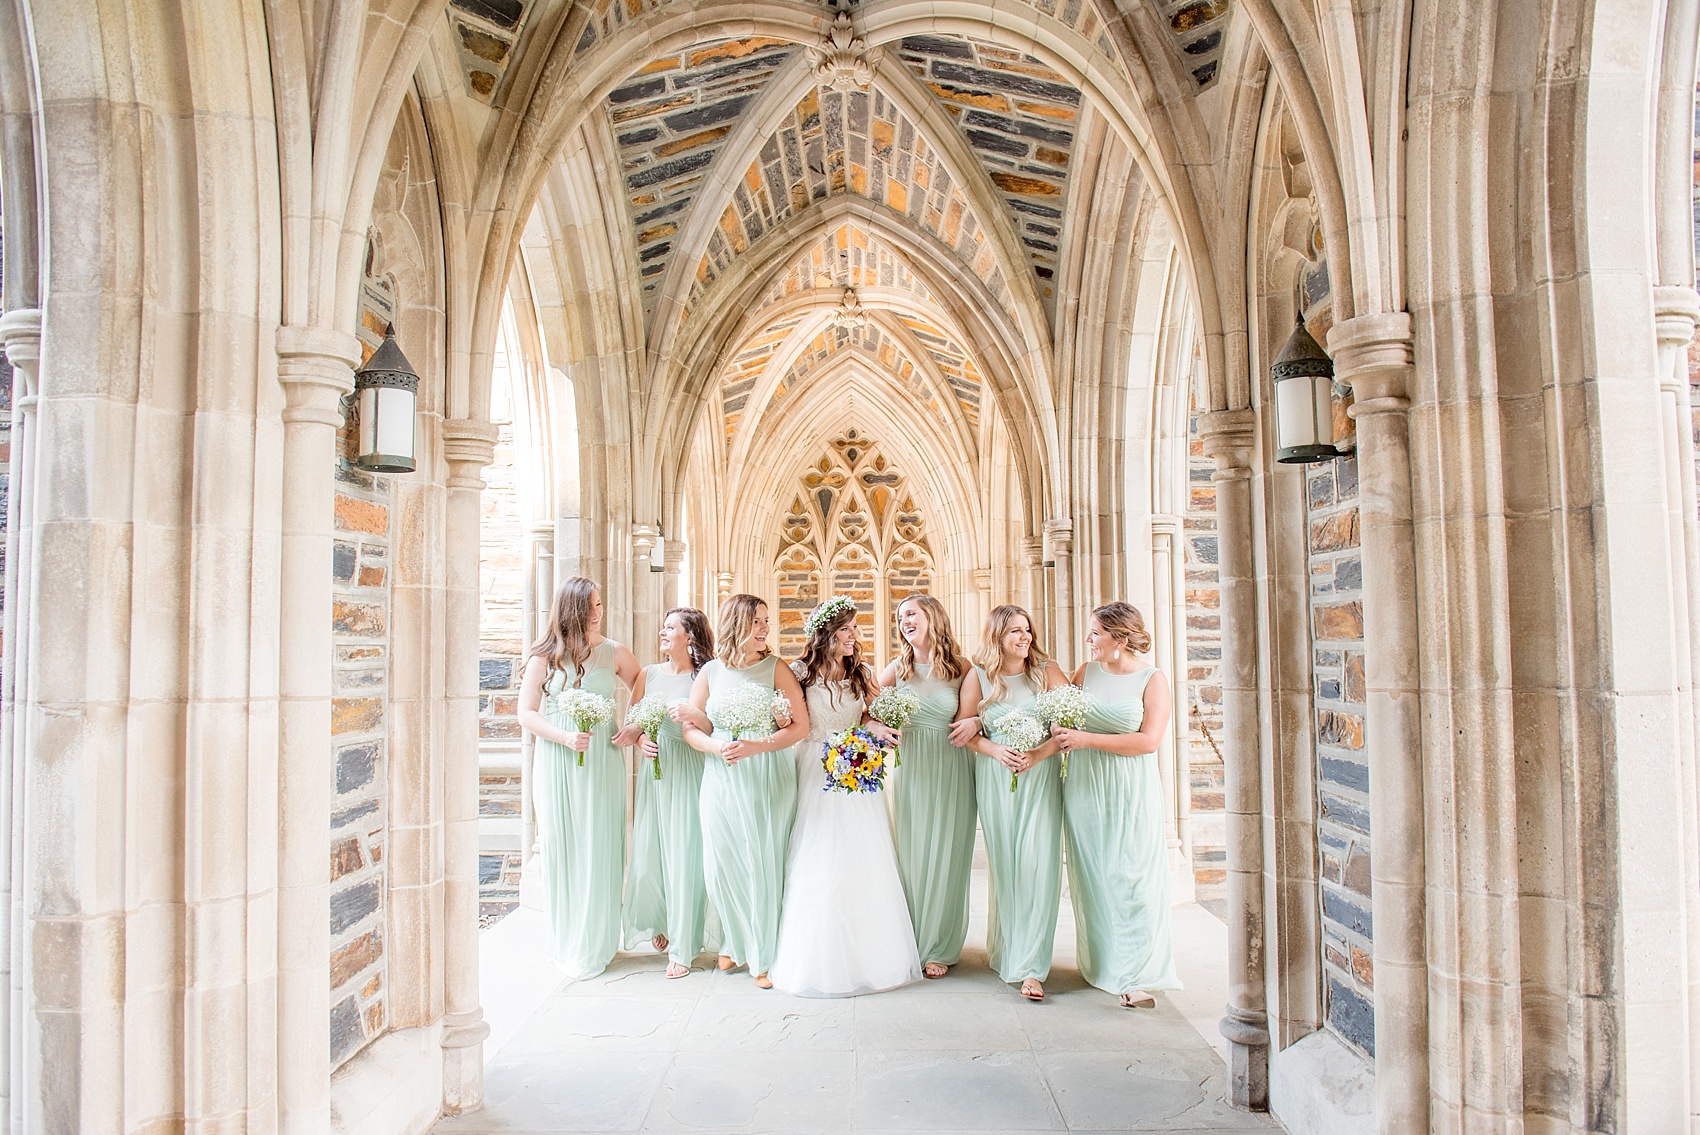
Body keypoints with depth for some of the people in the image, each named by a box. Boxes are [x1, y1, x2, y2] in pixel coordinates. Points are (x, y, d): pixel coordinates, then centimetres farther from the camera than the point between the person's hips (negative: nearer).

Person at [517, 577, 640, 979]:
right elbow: (526, 713, 0)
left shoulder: (614, 653, 4)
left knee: (599, 849, 2)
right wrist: (564, 737, -15)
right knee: (562, 850, 5)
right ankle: (565, 942, 18)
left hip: (603, 762, 1)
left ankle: (595, 945, 14)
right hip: (558, 763, 0)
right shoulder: (545, 656, 1)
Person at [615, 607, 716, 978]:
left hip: (689, 773, -4)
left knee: (684, 856, -4)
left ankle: (682, 947, 7)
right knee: (648, 853, 4)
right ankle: (659, 923, 30)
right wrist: (640, 739, -8)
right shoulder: (648, 675, 11)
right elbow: (630, 724, 12)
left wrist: (695, 715, -26)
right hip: (653, 770, 4)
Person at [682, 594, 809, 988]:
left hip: (769, 780, -2)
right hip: (722, 781, 2)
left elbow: (800, 726, -6)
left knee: (764, 864, -1)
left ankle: (763, 955, 16)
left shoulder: (776, 669, -1)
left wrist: (755, 747, -17)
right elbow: (692, 728, 8)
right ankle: (736, 943, 27)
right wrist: (715, 746, -13)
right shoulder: (710, 672, 5)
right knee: (722, 864, 3)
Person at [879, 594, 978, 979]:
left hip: (951, 770, -1)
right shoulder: (898, 667, 5)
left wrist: (974, 722, -14)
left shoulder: (961, 667, -1)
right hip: (910, 769, 2)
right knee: (909, 852, 5)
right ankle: (909, 943, 19)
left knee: (944, 856, 4)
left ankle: (938, 948, 17)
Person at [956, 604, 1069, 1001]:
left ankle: (1029, 967, -6)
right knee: (1003, 866, 5)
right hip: (995, 778, 1)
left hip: (1041, 776, -1)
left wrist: (1041, 752, -15)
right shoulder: (978, 675, 3)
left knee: (1038, 864, -9)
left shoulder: (1047, 670, 1)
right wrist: (996, 751, -11)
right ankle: (1006, 949, 23)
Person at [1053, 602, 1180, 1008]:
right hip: (1084, 787, 4)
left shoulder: (1153, 681, -4)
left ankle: (1136, 977, -2)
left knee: (1133, 877, -5)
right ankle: (1099, 963, 19)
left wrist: (1086, 739, -17)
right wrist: (1060, 732, -5)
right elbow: (1064, 721, 17)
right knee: (1091, 875, 7)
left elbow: (1149, 740, -14)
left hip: (1132, 791, -3)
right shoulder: (1085, 672, 7)